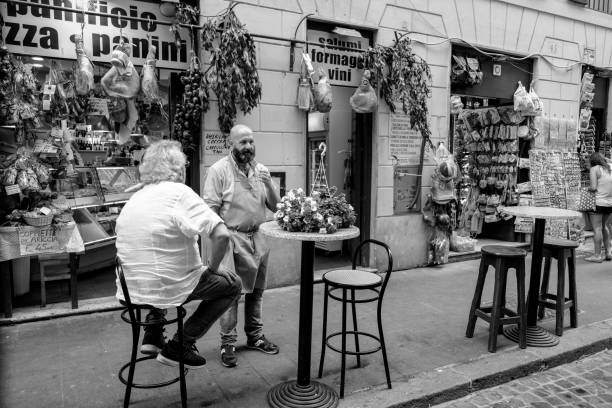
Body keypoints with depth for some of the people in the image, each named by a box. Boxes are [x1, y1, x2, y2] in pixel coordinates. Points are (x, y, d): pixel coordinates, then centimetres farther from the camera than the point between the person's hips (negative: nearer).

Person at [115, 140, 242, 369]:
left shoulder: (134, 198, 8)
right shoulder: (180, 193, -15)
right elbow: (221, 235, -24)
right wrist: (213, 268, -7)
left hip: (130, 289, 8)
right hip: (167, 289, -8)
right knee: (232, 285, 8)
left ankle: (152, 335, 26)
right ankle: (179, 346, 6)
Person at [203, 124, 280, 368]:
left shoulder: (260, 170, 8)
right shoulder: (219, 170, -9)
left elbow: (275, 206, 7)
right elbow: (210, 209, -12)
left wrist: (269, 184, -10)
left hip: (257, 238, 6)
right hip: (232, 238, -6)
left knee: (255, 291, 16)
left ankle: (255, 336, 33)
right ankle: (228, 343, 13)